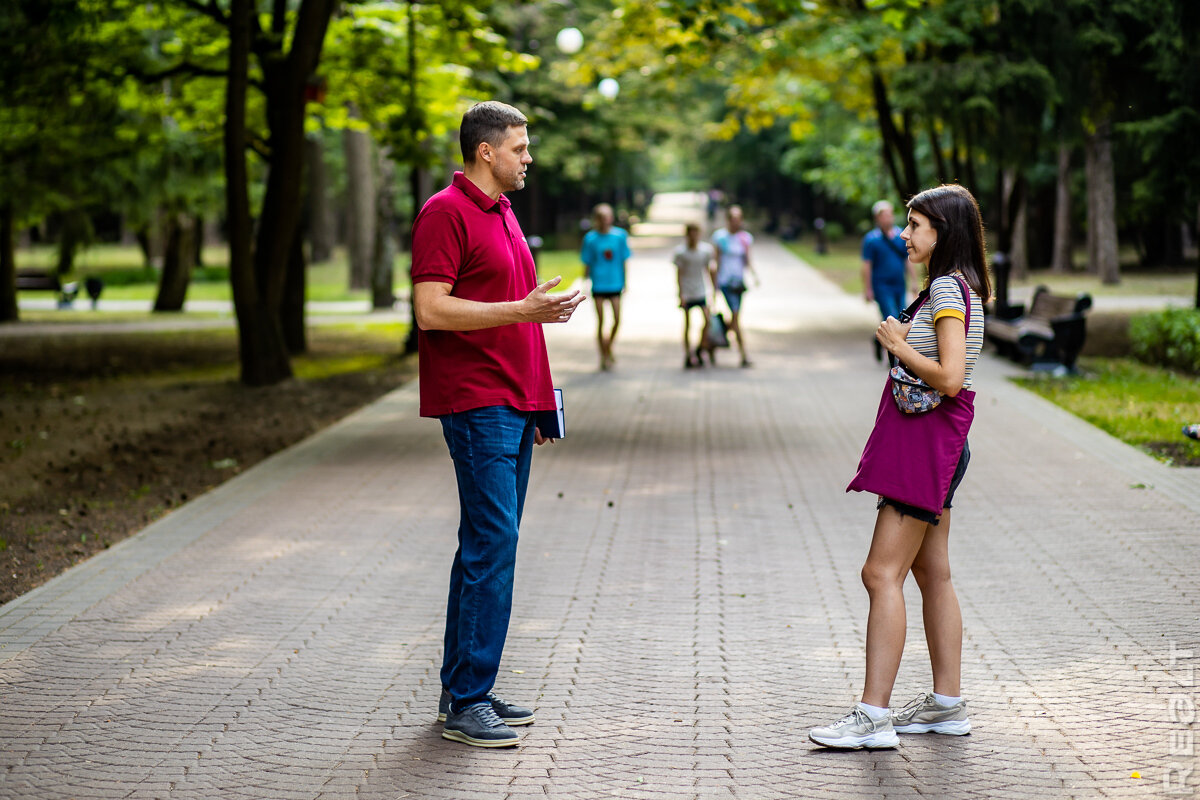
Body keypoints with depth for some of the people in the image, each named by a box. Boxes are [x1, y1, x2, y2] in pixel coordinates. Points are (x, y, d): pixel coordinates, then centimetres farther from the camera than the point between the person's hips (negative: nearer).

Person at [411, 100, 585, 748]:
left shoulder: (501, 212, 19)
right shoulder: (446, 212, -10)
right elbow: (431, 309, -18)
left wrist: (536, 399, 23)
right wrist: (522, 309, -22)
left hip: (512, 403, 10)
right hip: (476, 404, -10)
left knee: (488, 544, 11)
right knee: (491, 544, -12)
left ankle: (464, 688, 17)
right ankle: (465, 702, -8)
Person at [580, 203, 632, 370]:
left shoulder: (620, 235, 1)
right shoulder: (590, 238, -3)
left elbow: (624, 261, 8)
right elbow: (587, 263, 2)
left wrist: (624, 282, 8)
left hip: (615, 283, 1)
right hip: (598, 285, -1)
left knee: (617, 320, -1)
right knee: (601, 321, 0)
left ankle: (609, 347, 25)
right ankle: (603, 356, 11)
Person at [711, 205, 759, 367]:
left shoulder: (745, 237, 8)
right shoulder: (720, 237, -2)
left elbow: (747, 261, 8)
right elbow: (717, 261, 0)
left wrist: (754, 274, -11)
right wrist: (715, 284, 0)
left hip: (739, 281, 5)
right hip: (725, 281, -5)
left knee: (735, 317, 9)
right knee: (735, 315, -13)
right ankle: (744, 354, -13)